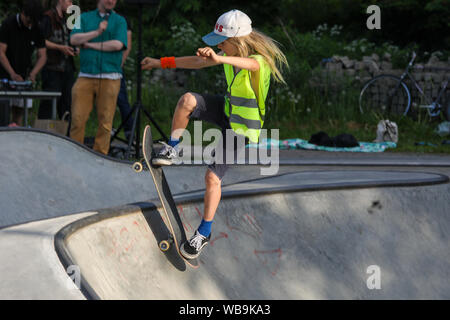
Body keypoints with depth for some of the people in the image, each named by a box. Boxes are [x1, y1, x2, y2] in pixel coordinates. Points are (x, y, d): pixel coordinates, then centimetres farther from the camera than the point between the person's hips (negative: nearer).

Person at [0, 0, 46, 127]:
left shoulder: (37, 29, 0)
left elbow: (42, 56, 2)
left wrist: (33, 74, -16)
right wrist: (12, 74, -23)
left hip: (24, 77, 4)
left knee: (18, 111, 2)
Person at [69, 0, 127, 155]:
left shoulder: (119, 21, 11)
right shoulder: (85, 18, 16)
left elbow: (118, 44, -6)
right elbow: (74, 39, 1)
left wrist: (90, 44, -1)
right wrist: (97, 33, -9)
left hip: (109, 78, -1)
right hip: (86, 76, 1)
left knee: (105, 121, -3)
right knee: (78, 118, -5)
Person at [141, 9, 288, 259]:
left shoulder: (259, 61, -28)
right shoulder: (231, 55, -5)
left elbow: (248, 64, -54)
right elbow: (197, 62, 8)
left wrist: (219, 59, -75)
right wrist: (162, 62, 6)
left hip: (240, 126, -6)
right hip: (226, 109, 6)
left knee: (213, 177, -10)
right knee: (188, 100, -23)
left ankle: (204, 233, 5)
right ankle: (172, 149, -4)